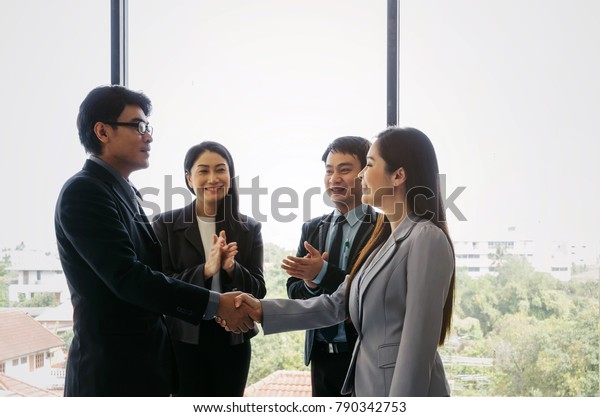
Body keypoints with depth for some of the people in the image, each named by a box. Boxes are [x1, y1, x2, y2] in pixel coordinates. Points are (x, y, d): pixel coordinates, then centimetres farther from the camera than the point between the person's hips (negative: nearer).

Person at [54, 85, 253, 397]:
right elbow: (127, 277, -23)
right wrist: (214, 304, -20)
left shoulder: (121, 193, 14)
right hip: (112, 370, -9)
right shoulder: (83, 192, -15)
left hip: (143, 364, 9)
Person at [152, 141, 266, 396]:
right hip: (184, 341, -2)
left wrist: (232, 268, -18)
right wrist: (205, 271, -22)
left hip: (233, 341, 2)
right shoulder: (166, 225, -3)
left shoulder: (249, 229, 4)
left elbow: (258, 290, 2)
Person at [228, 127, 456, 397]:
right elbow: (336, 303, 10)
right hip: (369, 385, 8)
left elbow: (418, 343, -19)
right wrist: (263, 311, 4)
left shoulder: (426, 240, -15)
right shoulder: (385, 239, 13)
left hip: (404, 389, -8)